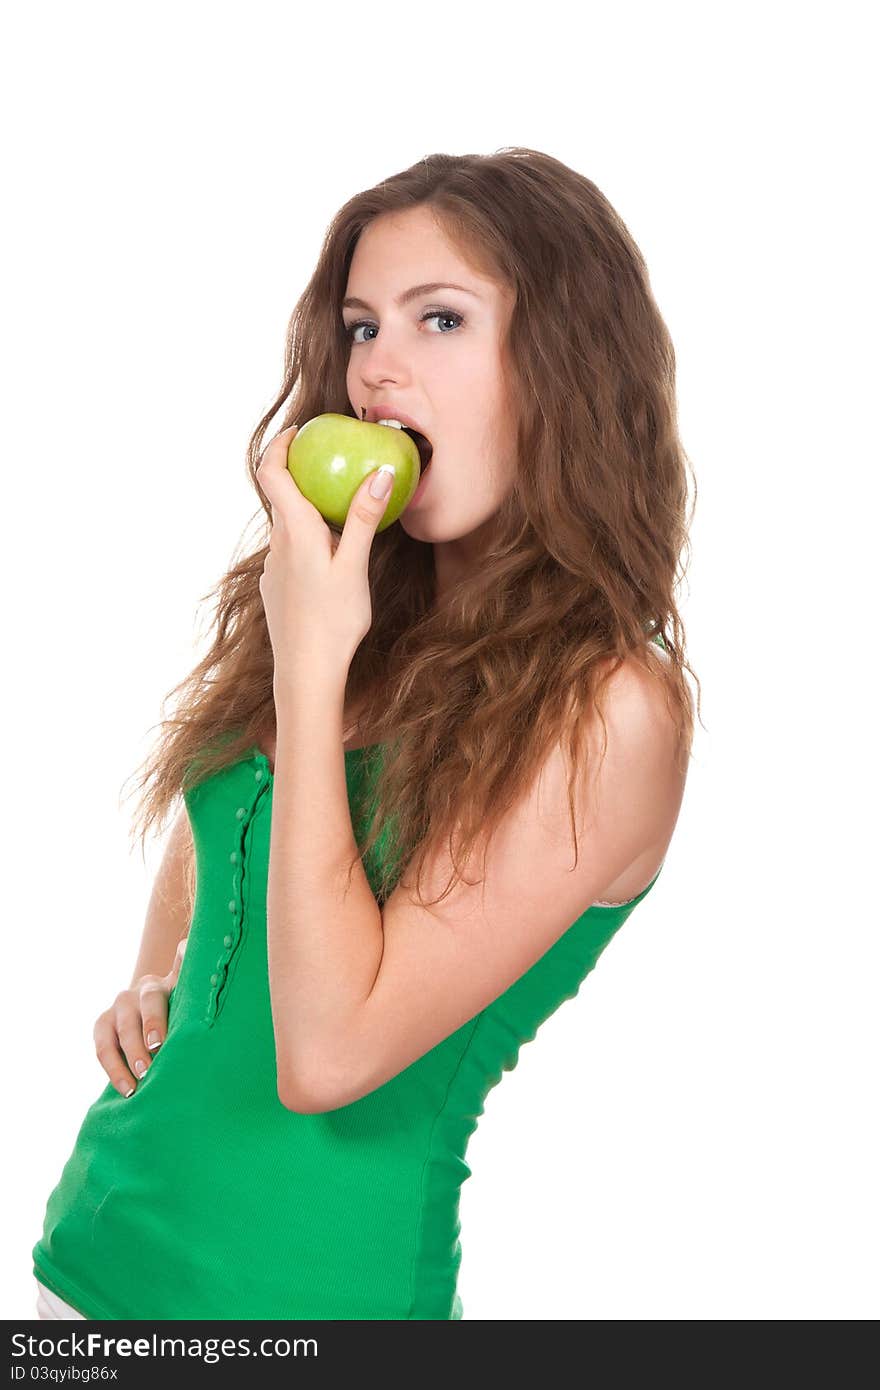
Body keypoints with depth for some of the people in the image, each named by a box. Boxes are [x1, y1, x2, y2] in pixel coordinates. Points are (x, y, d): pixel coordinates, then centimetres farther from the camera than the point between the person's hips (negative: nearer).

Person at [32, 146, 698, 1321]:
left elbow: (327, 1056, -22)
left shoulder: (610, 708, -18)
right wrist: (152, 983, 2)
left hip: (302, 1273, -5)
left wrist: (311, 664, -22)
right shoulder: (371, 616, 1)